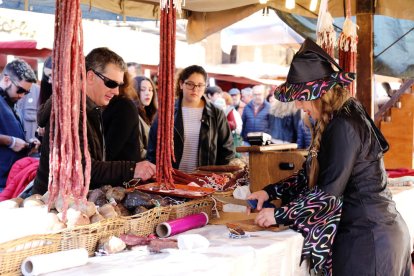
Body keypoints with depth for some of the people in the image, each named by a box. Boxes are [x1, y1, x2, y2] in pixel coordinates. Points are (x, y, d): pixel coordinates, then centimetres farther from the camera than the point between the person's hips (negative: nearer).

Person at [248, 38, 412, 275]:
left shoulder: (344, 126, -19)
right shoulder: (338, 121, 12)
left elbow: (329, 192, -22)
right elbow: (312, 176, 16)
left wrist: (279, 214, -14)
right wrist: (270, 192, 9)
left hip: (369, 238, -9)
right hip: (367, 230, 9)